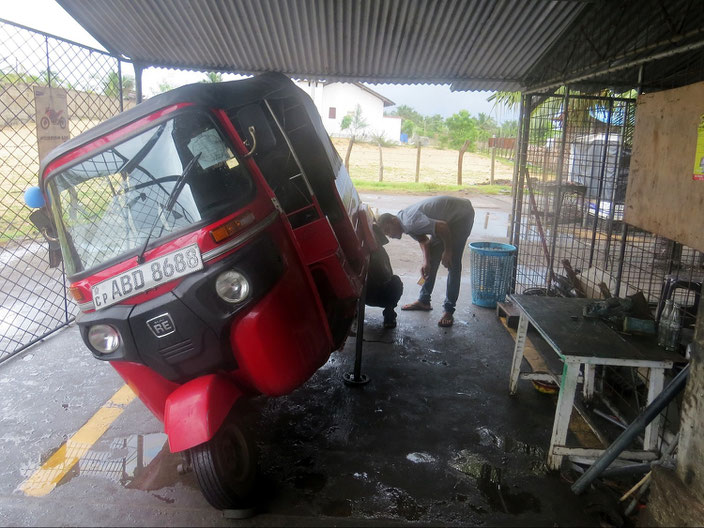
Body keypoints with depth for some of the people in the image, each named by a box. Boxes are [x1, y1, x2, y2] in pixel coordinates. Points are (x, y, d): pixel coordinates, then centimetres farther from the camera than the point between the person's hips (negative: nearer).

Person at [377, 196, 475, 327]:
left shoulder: (411, 222, -31)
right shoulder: (406, 223, -3)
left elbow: (442, 227, -34)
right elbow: (423, 240, 4)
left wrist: (448, 251, -21)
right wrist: (426, 262, -11)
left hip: (462, 214, -9)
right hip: (448, 216, 9)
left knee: (453, 263, -12)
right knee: (432, 258, 10)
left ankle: (449, 311, -7)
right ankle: (423, 301, 21)